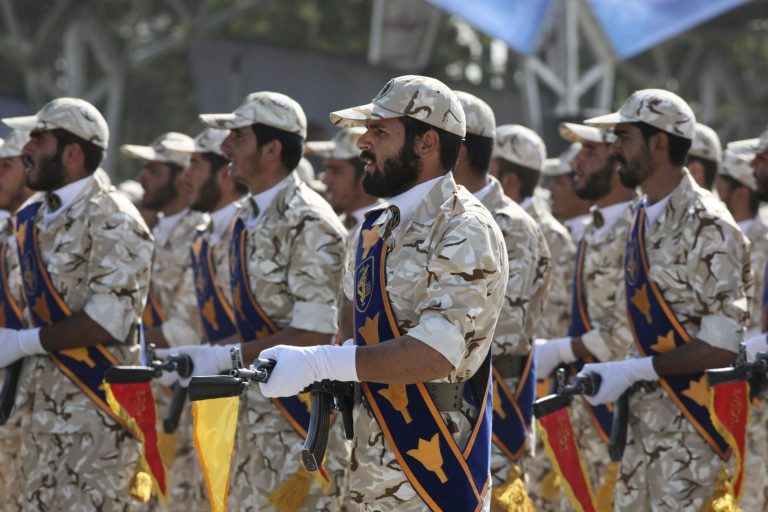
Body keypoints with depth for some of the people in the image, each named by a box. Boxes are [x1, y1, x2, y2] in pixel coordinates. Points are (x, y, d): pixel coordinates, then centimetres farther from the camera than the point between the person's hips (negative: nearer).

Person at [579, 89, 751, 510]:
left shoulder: (708, 229, -16)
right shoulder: (644, 221, 11)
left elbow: (722, 346, -19)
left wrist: (632, 371, -18)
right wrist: (616, 373, 4)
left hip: (695, 423, -8)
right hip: (647, 420, 8)